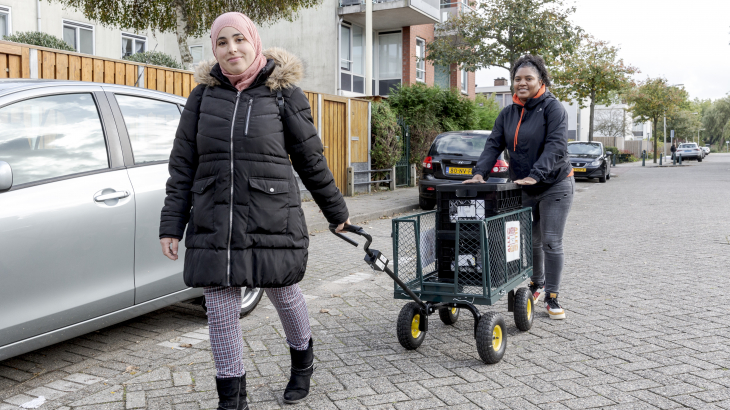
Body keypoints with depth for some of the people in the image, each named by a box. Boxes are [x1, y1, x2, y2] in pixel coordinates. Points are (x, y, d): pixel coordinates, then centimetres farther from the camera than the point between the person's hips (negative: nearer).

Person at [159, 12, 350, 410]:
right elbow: (182, 165, 7)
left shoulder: (283, 92, 0)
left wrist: (336, 210, 11)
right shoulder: (203, 95, 6)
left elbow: (310, 159, 5)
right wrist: (171, 224, 3)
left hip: (272, 222, -2)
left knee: (284, 297, 13)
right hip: (214, 224, 3)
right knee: (220, 311, 5)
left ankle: (302, 361, 44)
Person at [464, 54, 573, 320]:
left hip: (555, 186, -5)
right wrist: (480, 172, -17)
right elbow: (494, 145, 0)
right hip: (522, 189, 5)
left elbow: (556, 145, -22)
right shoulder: (508, 114, 6)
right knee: (530, 241, 13)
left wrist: (536, 174, -34)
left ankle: (552, 298, 7)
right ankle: (537, 284, 35)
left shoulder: (552, 108, -11)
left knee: (551, 243, -4)